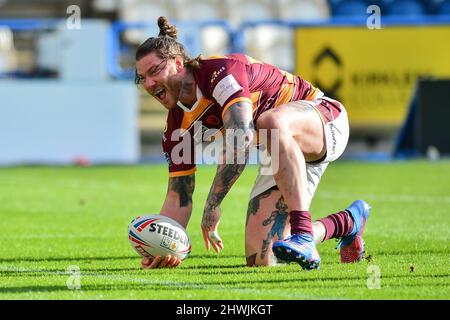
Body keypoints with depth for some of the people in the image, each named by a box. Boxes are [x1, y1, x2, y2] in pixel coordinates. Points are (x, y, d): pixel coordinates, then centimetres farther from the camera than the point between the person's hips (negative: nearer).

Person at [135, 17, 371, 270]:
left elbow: (242, 137, -40)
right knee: (261, 260, -7)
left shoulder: (220, 70, -25)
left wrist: (213, 204, -39)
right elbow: (178, 197, 1)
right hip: (284, 155, 8)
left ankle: (303, 235, -45)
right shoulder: (179, 127, -2)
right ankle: (346, 223, 21)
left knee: (271, 122, -43)